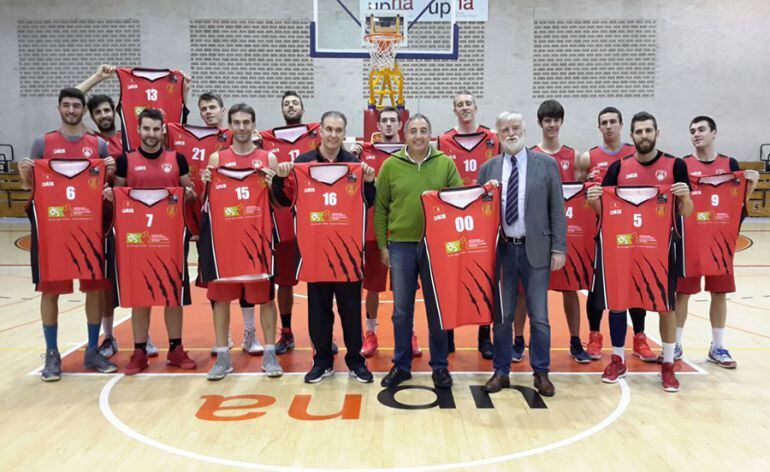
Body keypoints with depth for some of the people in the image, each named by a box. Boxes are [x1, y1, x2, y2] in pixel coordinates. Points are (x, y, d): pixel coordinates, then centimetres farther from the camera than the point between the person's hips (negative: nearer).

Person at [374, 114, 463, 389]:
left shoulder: (445, 163, 3)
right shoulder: (391, 165, 2)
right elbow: (380, 208, 5)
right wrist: (382, 245, 2)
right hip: (400, 245, 0)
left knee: (437, 307, 9)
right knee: (402, 309, 9)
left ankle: (440, 366, 24)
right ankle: (401, 365, 24)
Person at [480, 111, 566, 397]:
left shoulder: (546, 164, 2)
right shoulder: (488, 168, 7)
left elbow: (556, 209, 0)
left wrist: (559, 248, -5)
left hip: (535, 249, -1)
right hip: (502, 249, 2)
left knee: (539, 317, 5)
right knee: (501, 316, 9)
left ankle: (541, 373, 21)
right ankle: (501, 371, 23)